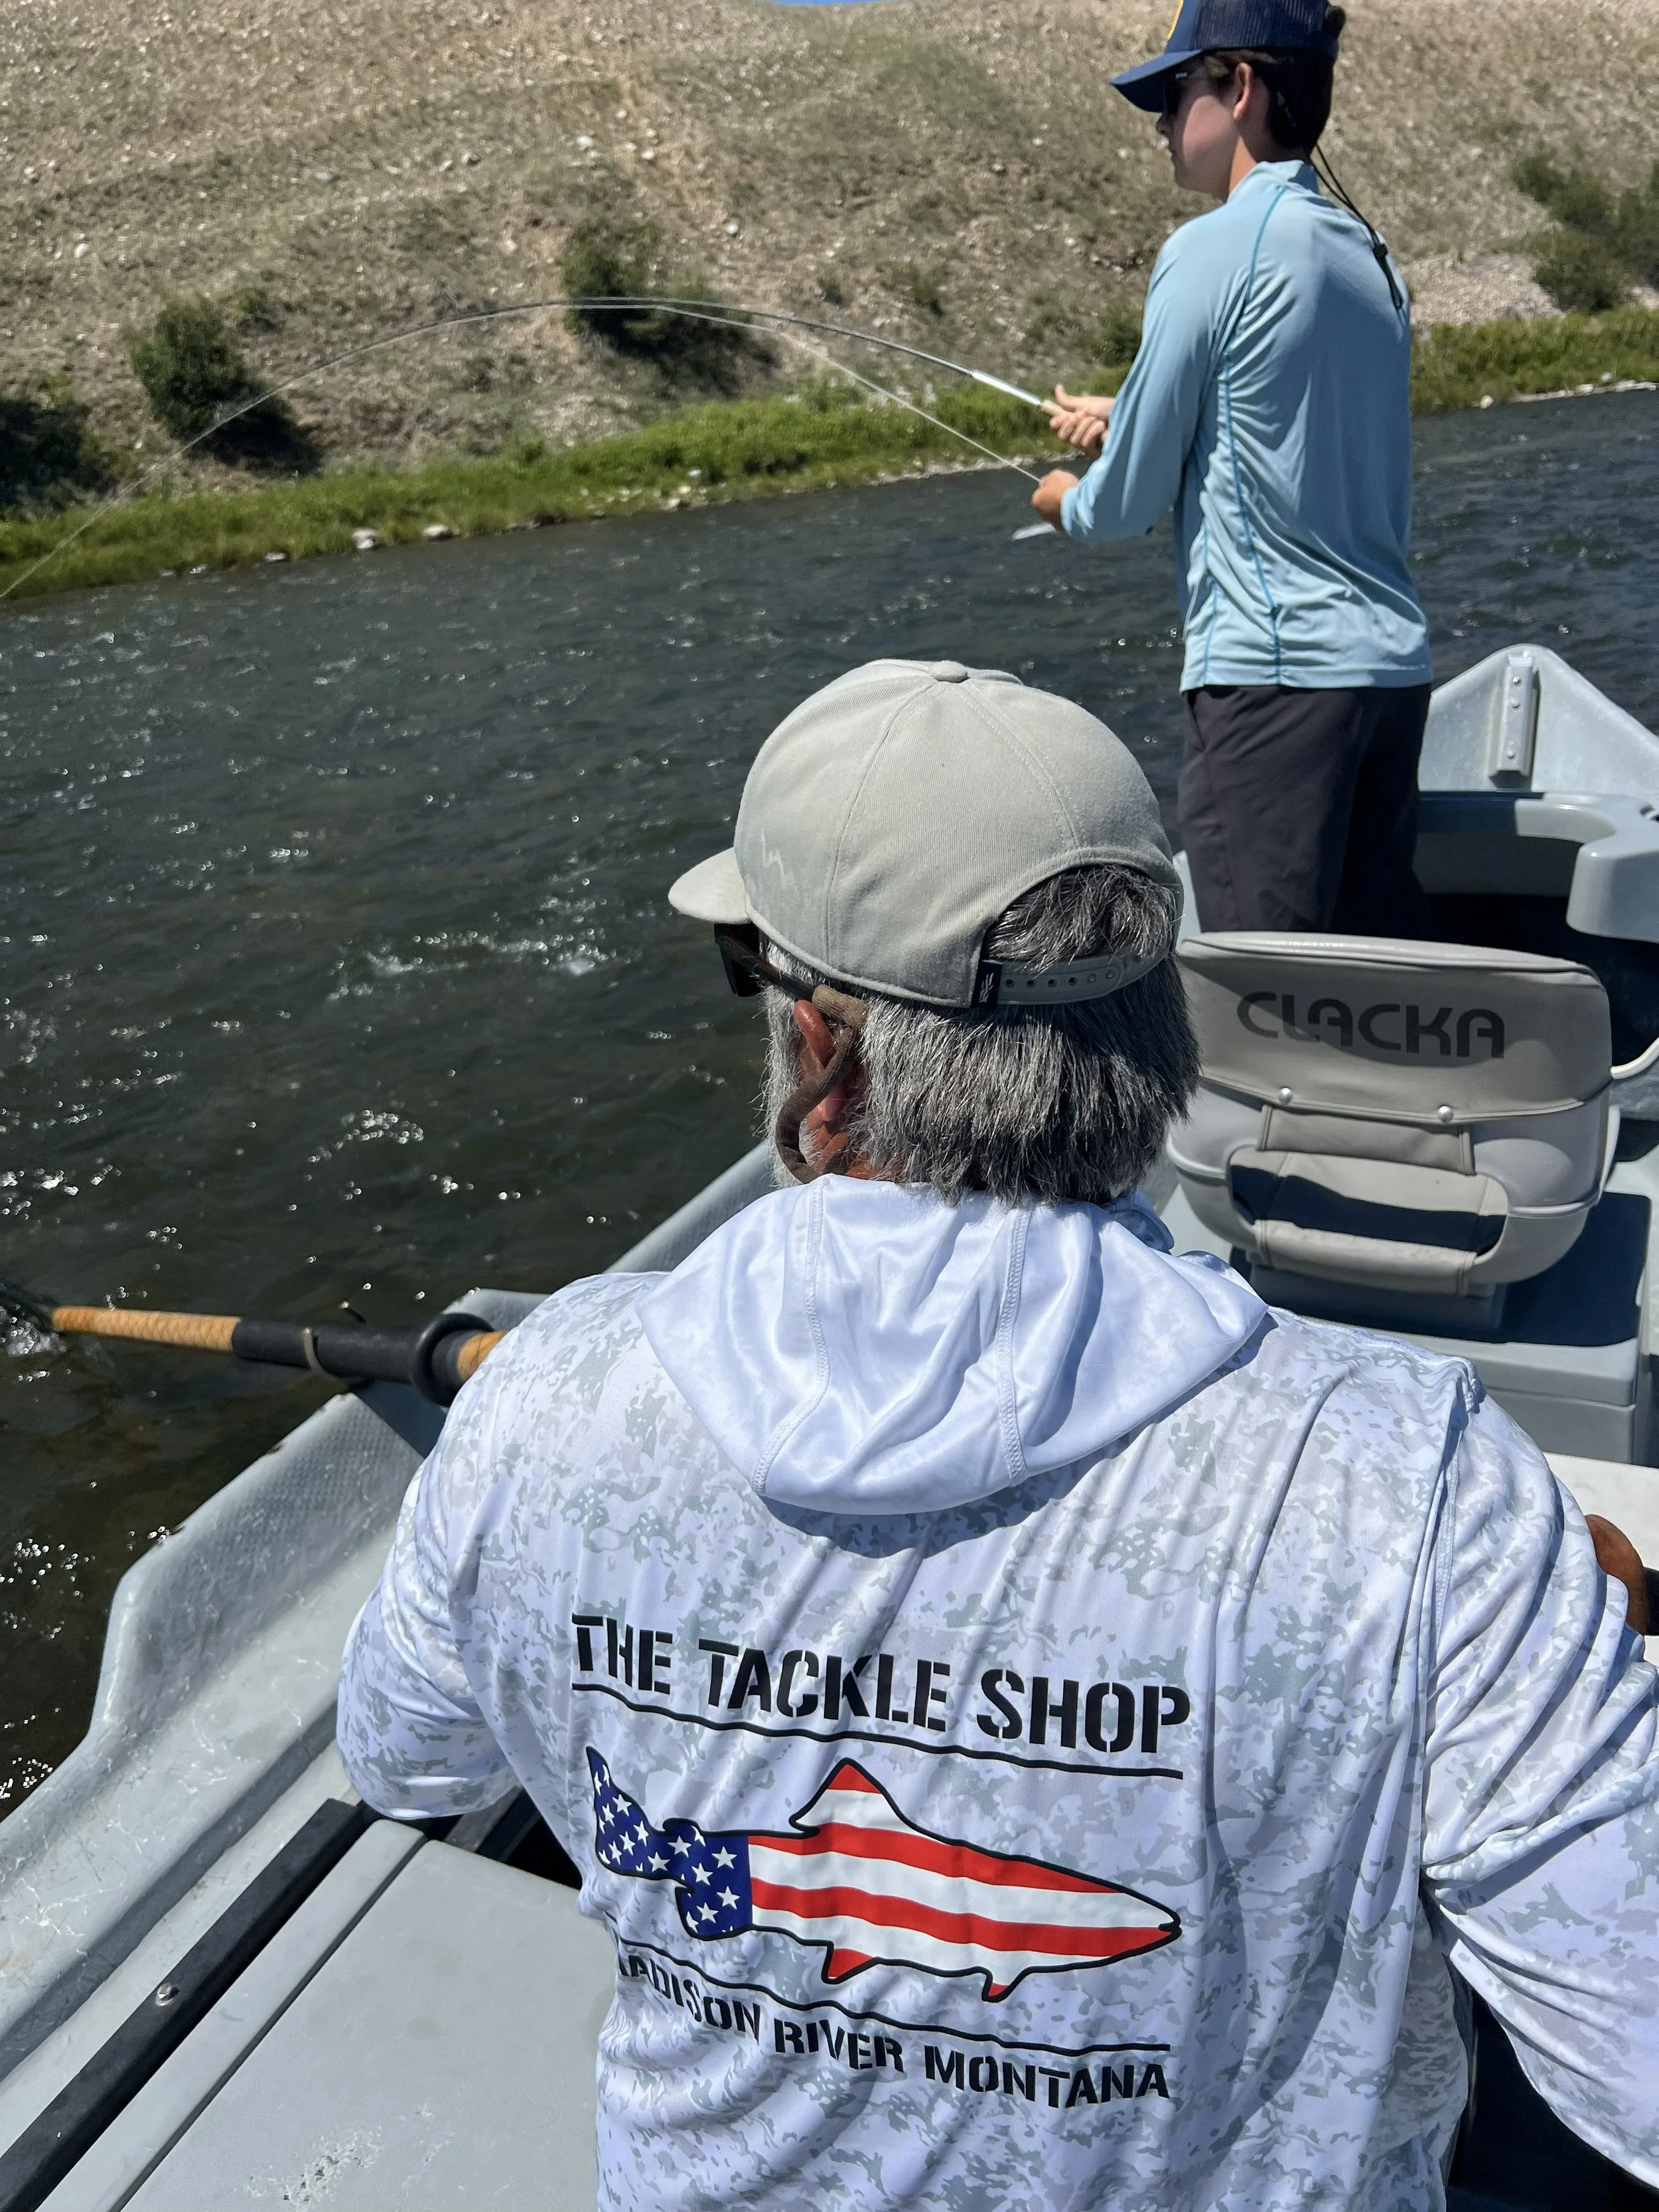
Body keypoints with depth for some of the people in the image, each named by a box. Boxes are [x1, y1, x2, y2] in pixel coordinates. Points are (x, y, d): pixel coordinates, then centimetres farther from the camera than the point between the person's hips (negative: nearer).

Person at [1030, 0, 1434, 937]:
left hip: (1273, 675, -8)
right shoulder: (1371, 256, 15)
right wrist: (1129, 421, 25)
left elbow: (1129, 502, -4)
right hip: (1394, 667, 8)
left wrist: (1068, 501, 18)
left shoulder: (1213, 250, -7)